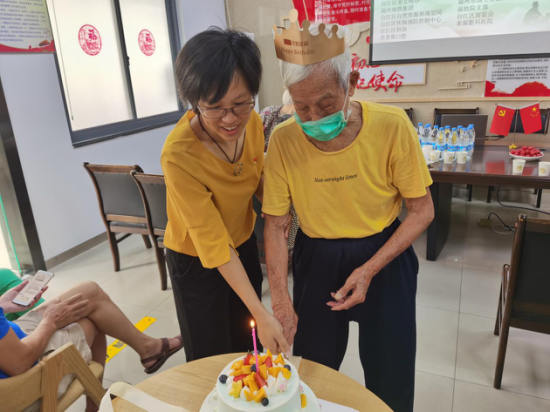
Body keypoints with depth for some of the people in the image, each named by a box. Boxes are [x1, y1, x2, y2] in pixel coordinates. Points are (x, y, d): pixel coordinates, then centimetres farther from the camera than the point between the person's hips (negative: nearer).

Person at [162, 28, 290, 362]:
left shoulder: (251, 122, -16)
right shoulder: (179, 156, -34)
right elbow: (214, 244, -29)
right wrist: (261, 313, -29)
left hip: (244, 244, 5)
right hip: (196, 261, -5)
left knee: (248, 346, 25)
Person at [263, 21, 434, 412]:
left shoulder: (392, 126, -21)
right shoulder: (283, 141, -17)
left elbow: (422, 210, -11)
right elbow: (275, 224, -9)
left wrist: (369, 270, -19)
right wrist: (281, 301, -15)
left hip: (385, 254, 0)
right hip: (316, 258, 1)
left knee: (391, 377, 15)